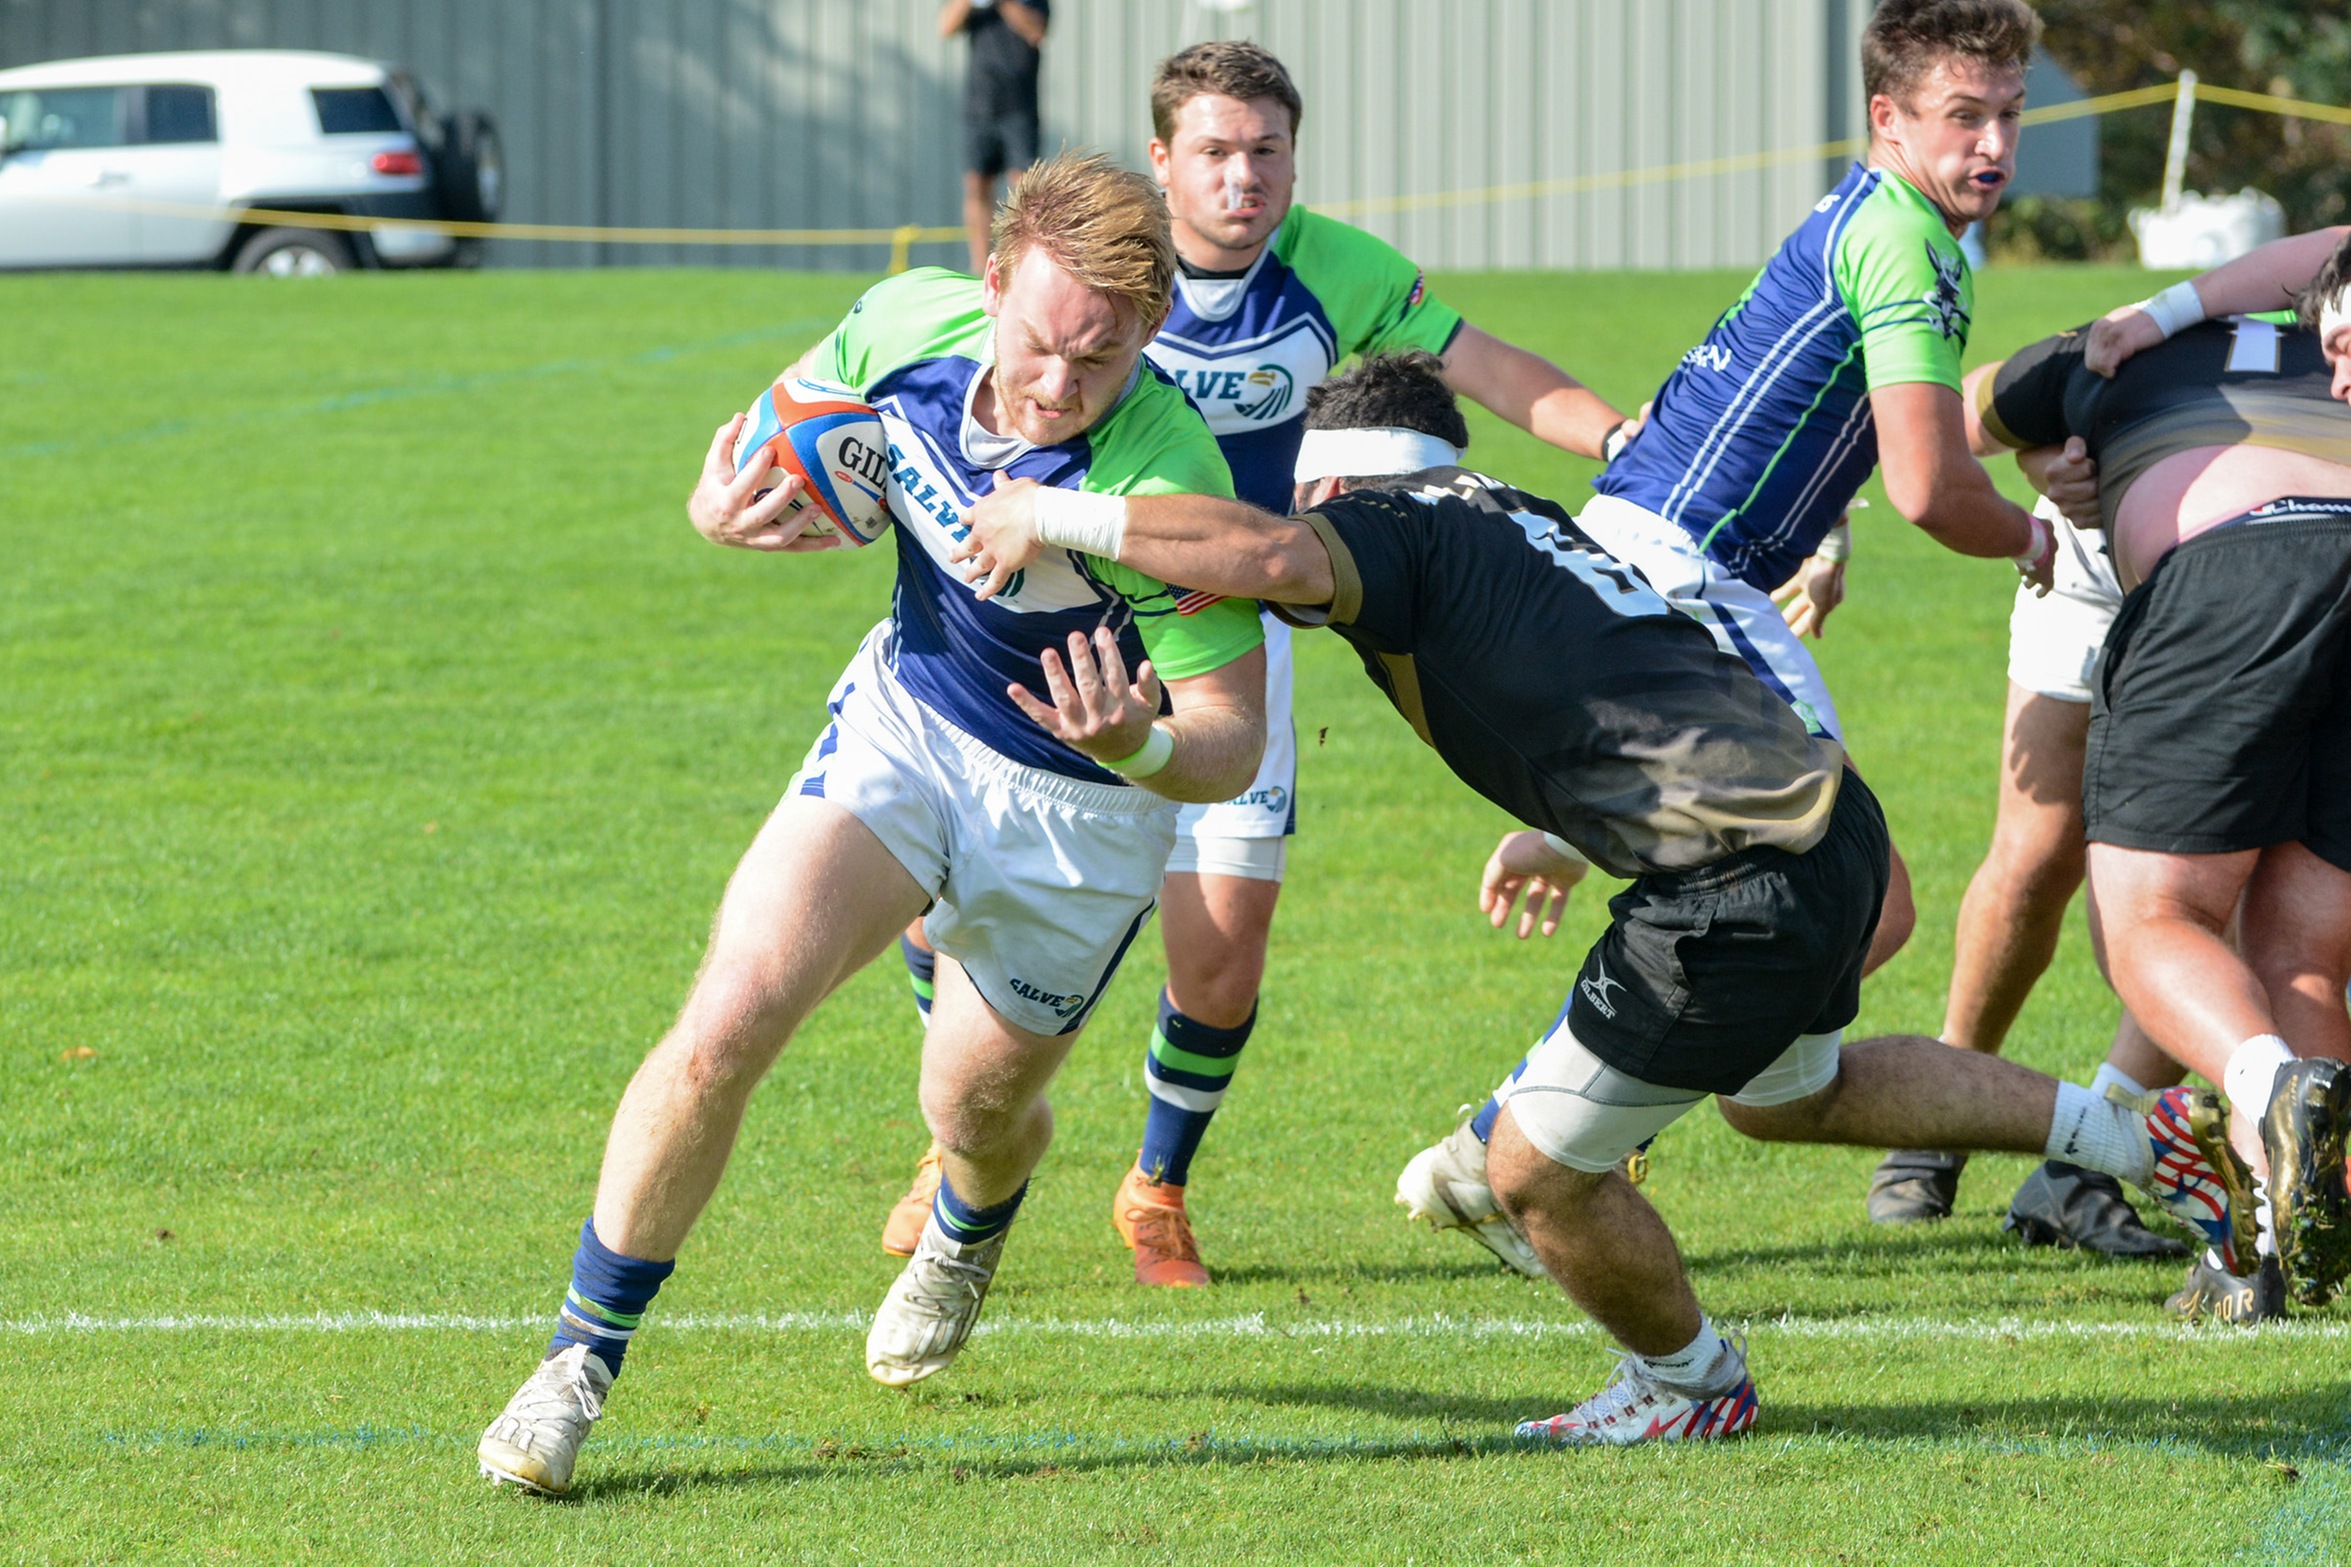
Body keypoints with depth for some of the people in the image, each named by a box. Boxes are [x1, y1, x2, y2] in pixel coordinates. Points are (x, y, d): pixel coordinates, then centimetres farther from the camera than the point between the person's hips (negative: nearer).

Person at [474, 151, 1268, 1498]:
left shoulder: (1167, 486, -34)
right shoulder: (905, 328, -21)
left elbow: (1232, 739, -24)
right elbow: (771, 433, 1)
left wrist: (1138, 743, -46)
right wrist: (724, 508, -22)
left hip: (1083, 802, -2)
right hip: (905, 717, 2)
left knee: (979, 1104, 16)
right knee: (727, 1024, -15)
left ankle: (967, 1237, 56)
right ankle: (582, 1362, -2)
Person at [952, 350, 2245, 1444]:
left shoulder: (1386, 526, -4)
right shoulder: (1518, 521, 22)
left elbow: (1277, 557, -27)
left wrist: (1058, 519, -17)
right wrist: (1572, 835, 40)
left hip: (1743, 897, -9)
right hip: (1833, 819, 9)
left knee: (1540, 1173, 8)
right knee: (1789, 1098, 36)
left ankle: (1688, 1386, 31)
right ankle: (2139, 1135, 37)